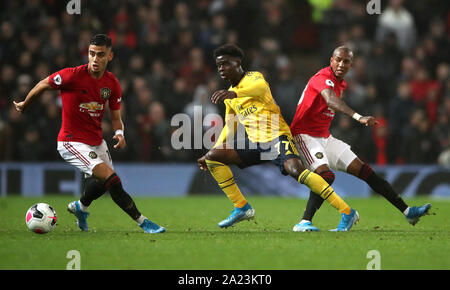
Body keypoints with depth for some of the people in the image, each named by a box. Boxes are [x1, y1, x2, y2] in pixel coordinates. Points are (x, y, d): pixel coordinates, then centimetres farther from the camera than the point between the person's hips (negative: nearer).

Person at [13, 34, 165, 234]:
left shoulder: (112, 83, -4)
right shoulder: (72, 75, -21)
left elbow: (116, 116, 6)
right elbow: (42, 85, -4)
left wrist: (119, 133, -16)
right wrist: (24, 105, 11)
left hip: (96, 141, 7)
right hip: (72, 143, -7)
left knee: (102, 183, 23)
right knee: (111, 178, -20)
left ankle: (80, 207, 54)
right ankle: (142, 222, -12)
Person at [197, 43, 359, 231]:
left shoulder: (253, 77, -4)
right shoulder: (230, 97, 19)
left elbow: (261, 87, -31)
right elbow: (230, 127, 31)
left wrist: (233, 93, -50)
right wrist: (211, 152, 24)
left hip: (276, 136, -8)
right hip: (254, 143, 8)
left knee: (295, 169, -32)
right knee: (213, 156, -1)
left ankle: (347, 213, -32)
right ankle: (242, 208, 5)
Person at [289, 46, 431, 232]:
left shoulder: (340, 84, 11)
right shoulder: (323, 78, -21)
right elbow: (331, 101, -41)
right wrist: (359, 118, -56)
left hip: (324, 138, 9)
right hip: (304, 136, -9)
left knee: (364, 171, 5)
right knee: (326, 175, -32)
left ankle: (407, 211, 7)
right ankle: (304, 222, -32)